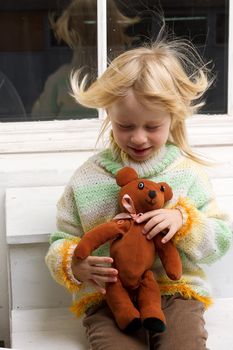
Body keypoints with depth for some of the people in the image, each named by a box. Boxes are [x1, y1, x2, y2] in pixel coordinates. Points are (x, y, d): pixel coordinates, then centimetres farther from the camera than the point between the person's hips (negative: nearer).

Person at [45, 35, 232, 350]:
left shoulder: (187, 171, 4)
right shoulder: (87, 178, 4)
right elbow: (61, 242, 8)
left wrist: (184, 220, -15)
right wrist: (74, 265, -15)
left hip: (176, 292, 1)